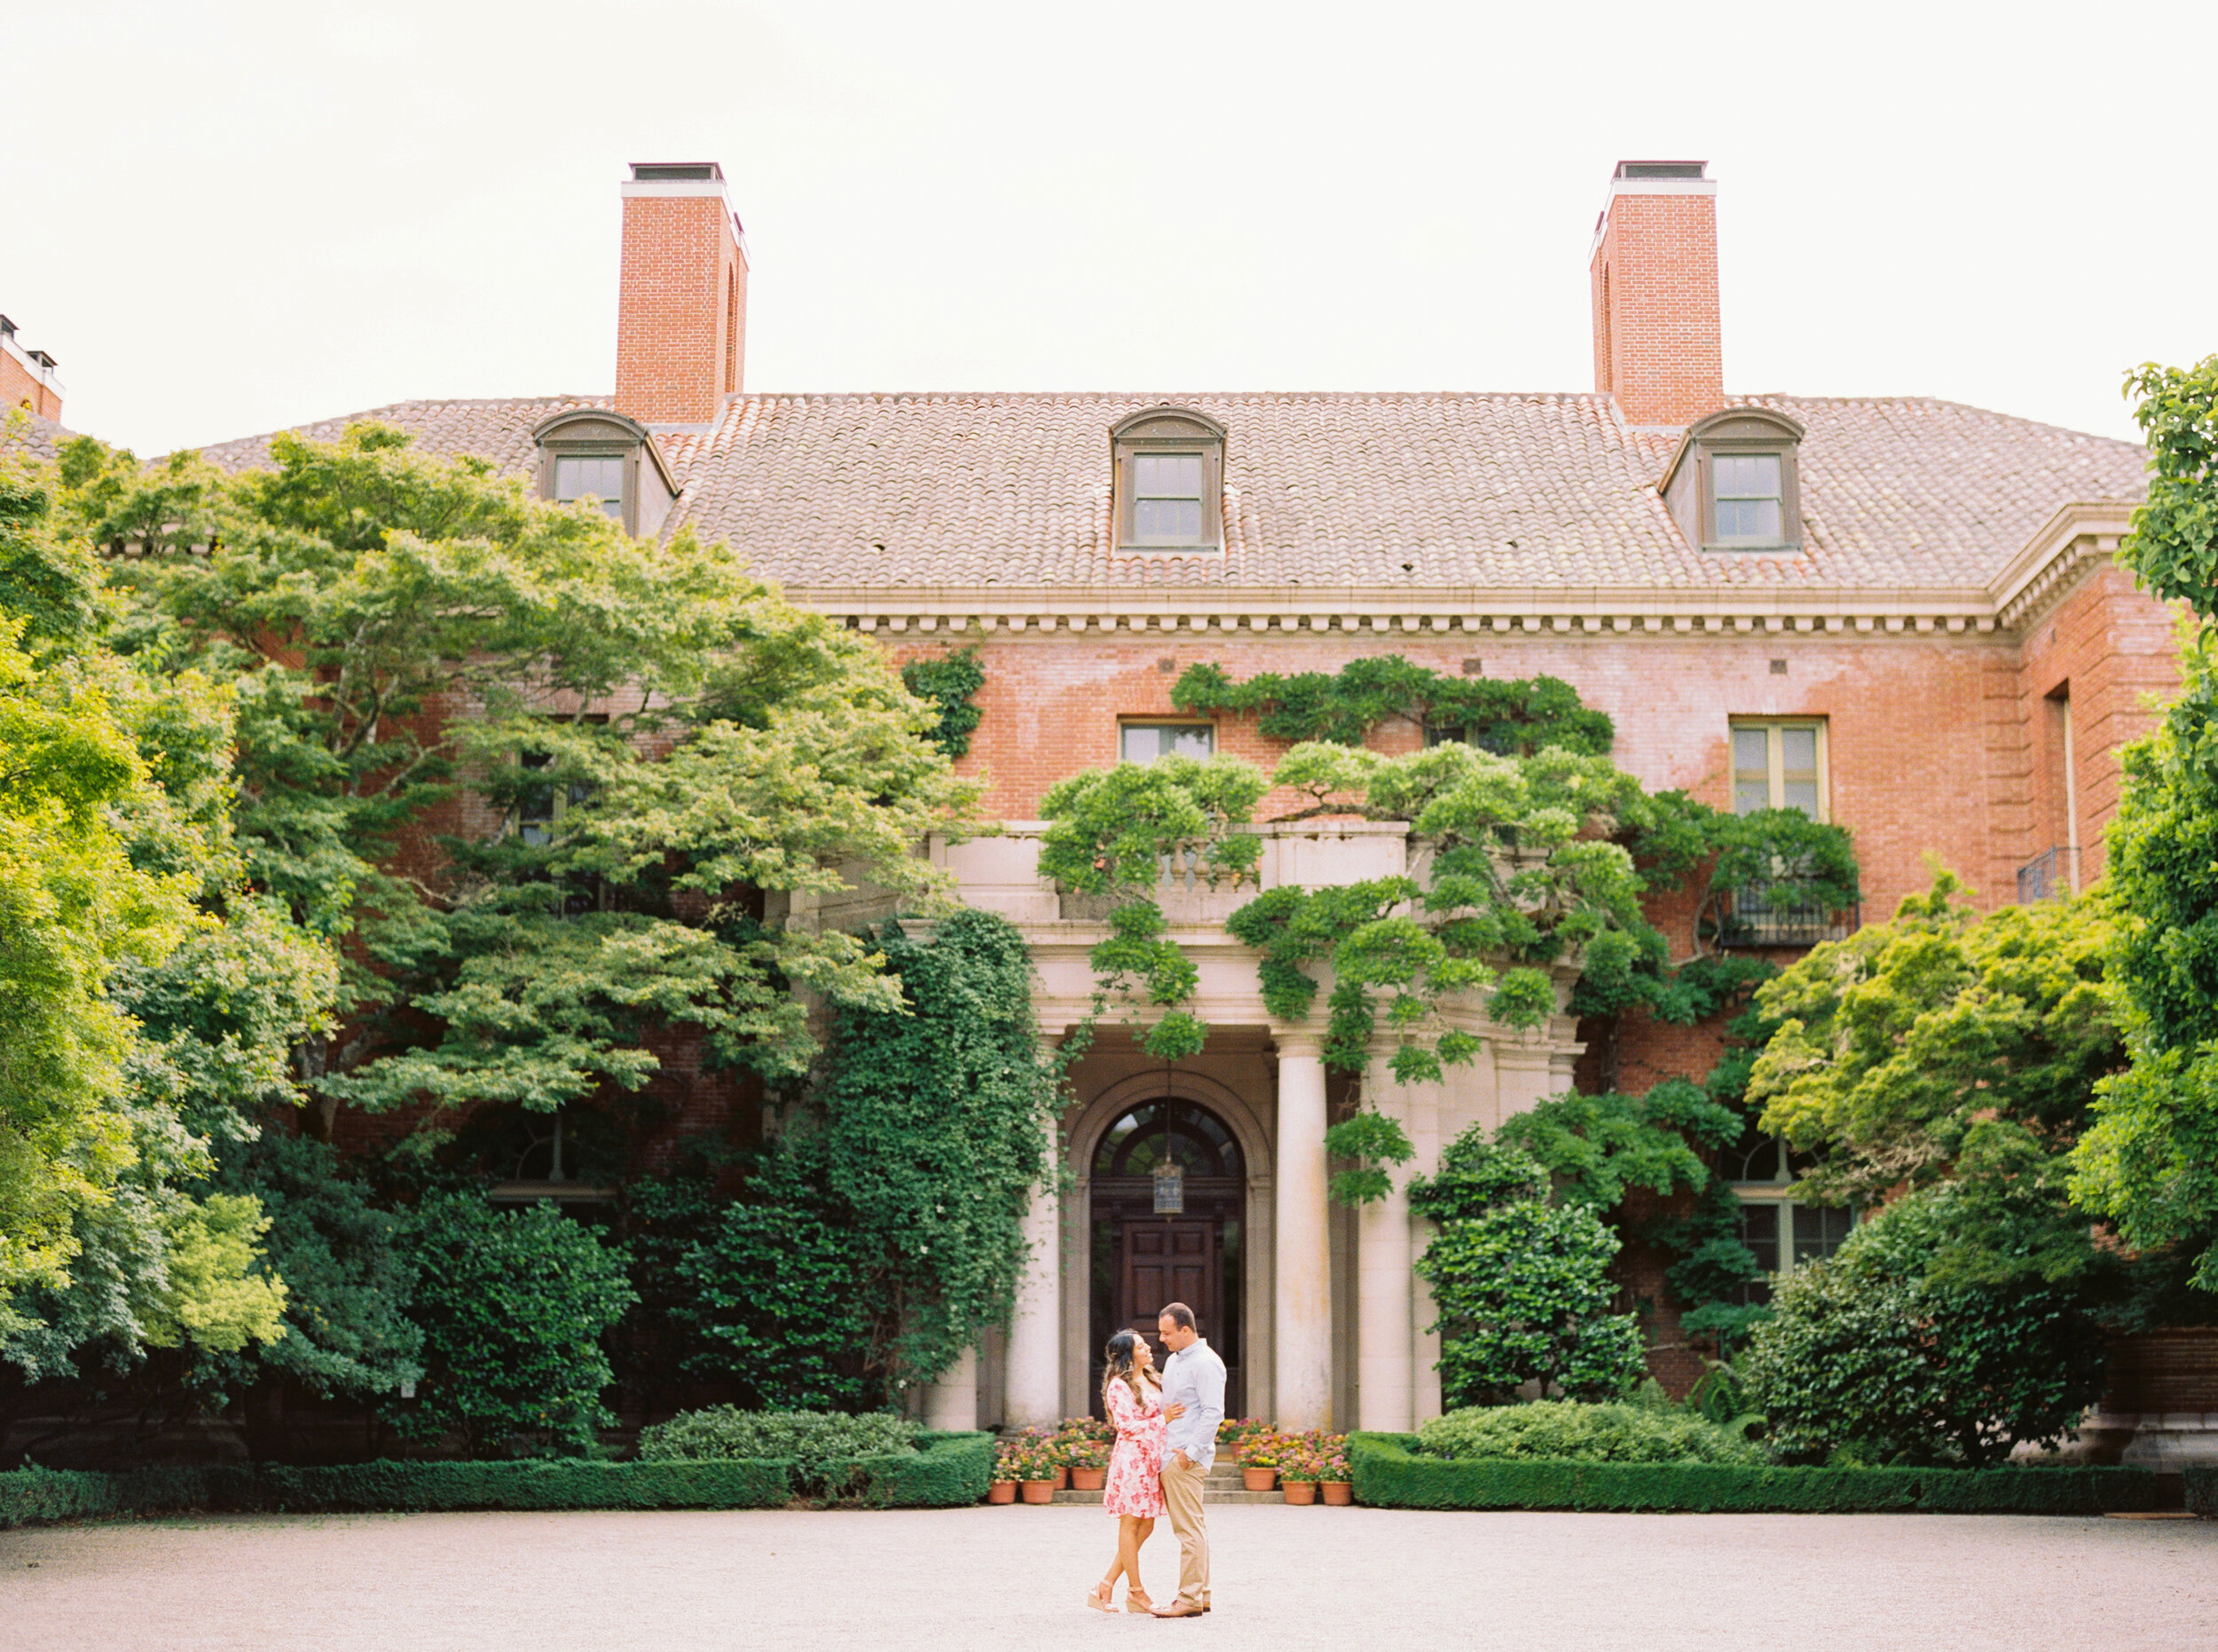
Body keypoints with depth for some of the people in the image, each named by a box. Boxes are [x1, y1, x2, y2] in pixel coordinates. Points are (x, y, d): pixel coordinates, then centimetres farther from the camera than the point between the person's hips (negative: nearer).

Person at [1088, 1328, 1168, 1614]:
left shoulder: (1153, 1381, 17)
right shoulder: (1119, 1386, -8)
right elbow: (1128, 1426, -15)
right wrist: (1164, 1419, -18)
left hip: (1153, 1459, 9)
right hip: (1132, 1458, -9)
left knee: (1145, 1527, 8)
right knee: (1131, 1524, -1)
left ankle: (1105, 1588, 12)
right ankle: (1136, 1594, 5)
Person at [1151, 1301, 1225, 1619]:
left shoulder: (1205, 1363, -12)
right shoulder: (1173, 1360, 18)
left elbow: (1213, 1413, -18)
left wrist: (1190, 1452, -19)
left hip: (1187, 1458, -10)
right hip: (1169, 1455, 10)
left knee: (1189, 1527, -8)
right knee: (1191, 1526, 12)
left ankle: (1190, 1599, -8)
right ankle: (1200, 1593, 17)